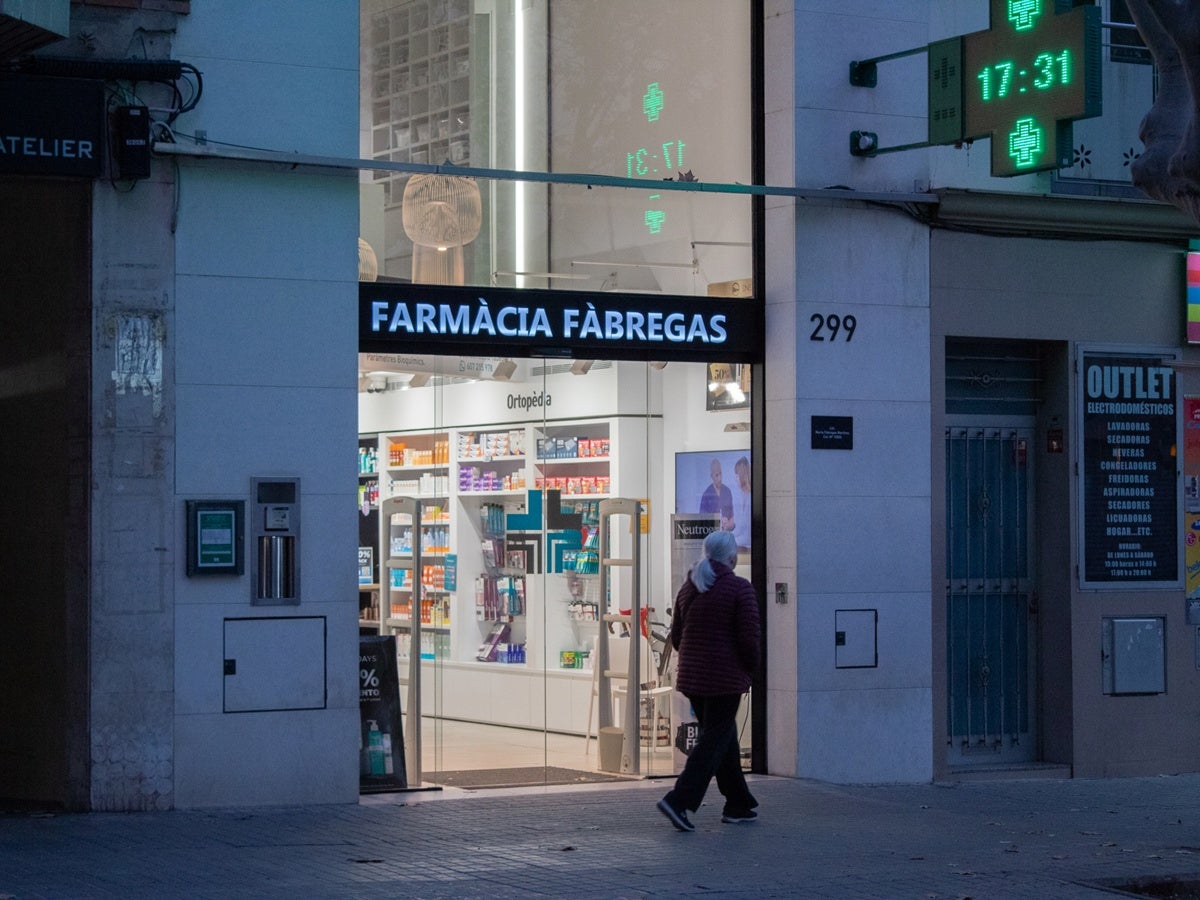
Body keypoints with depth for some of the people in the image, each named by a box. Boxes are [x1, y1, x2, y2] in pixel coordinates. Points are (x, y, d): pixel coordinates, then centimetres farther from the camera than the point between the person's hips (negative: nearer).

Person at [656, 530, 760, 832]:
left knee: (723, 738, 17)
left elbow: (676, 636, 14)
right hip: (725, 678, -7)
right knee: (715, 740, -4)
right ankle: (679, 800, -16)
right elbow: (749, 638, -15)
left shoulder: (688, 587, 10)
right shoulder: (740, 588, -11)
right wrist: (751, 668, 1)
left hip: (692, 677, 7)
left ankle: (739, 804, 23)